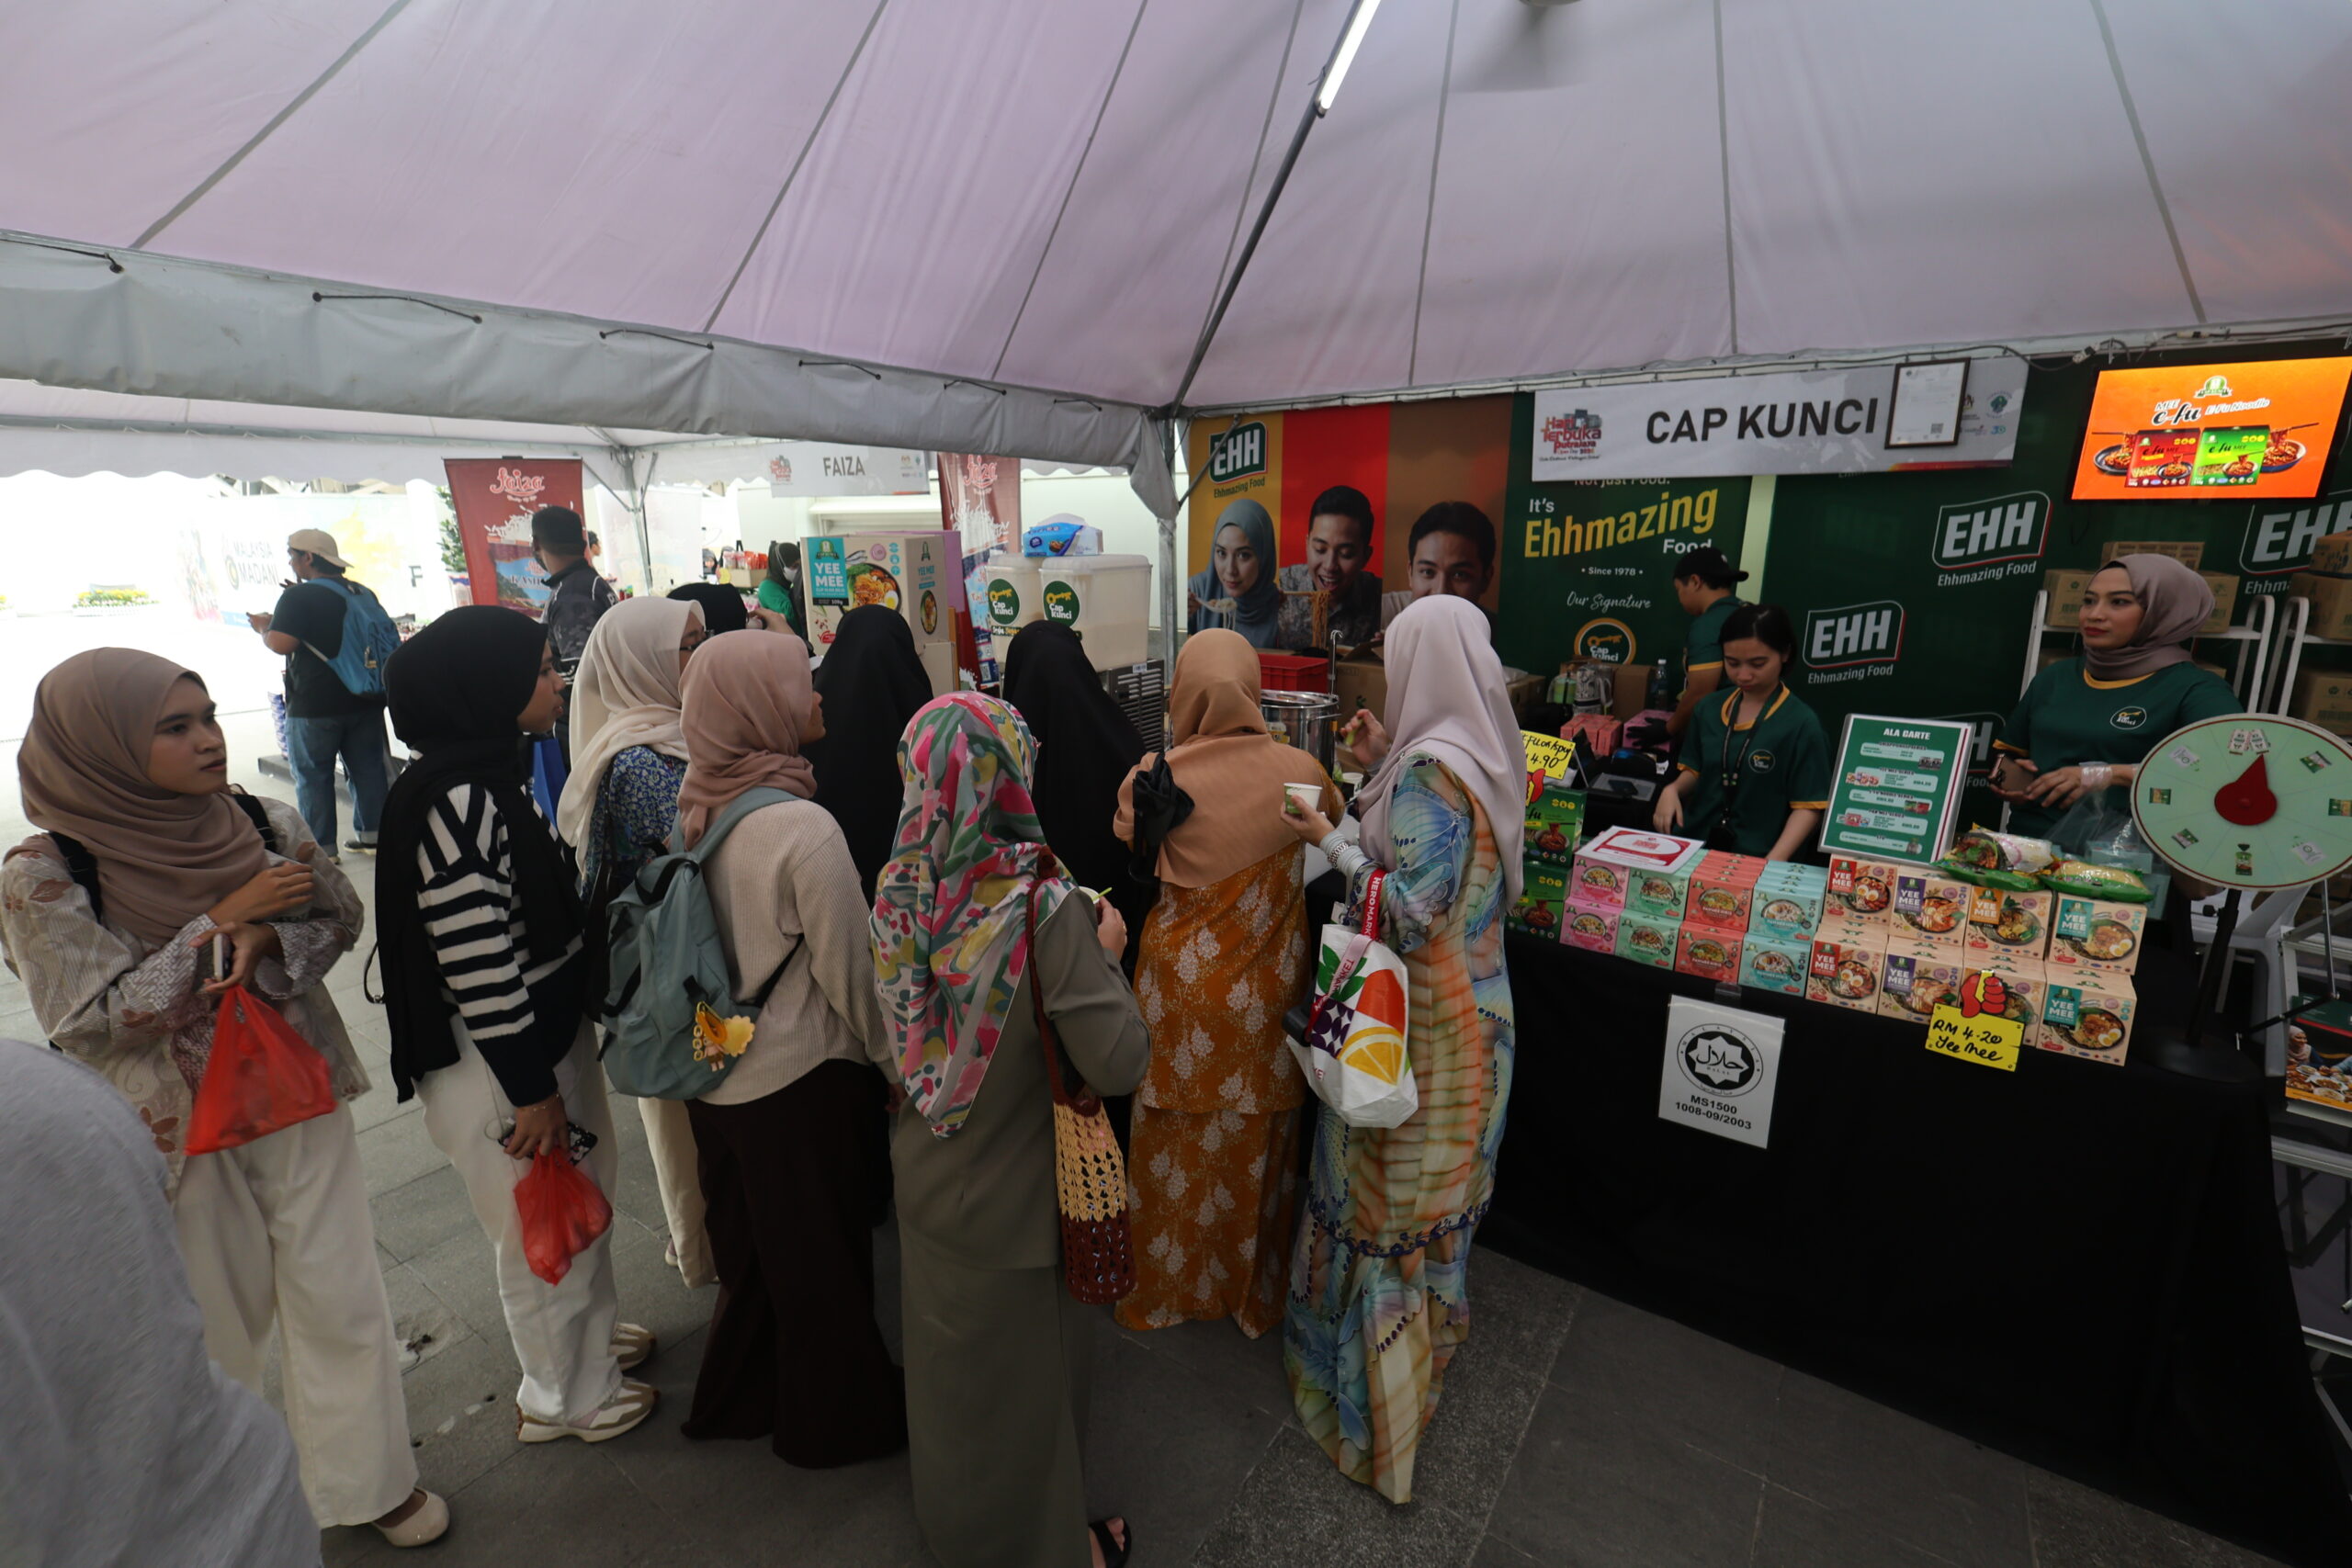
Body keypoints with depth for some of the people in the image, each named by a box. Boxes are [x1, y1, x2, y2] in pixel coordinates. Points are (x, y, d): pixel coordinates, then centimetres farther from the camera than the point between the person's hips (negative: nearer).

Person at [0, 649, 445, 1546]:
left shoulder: (262, 822, -6)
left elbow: (340, 918, 1)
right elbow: (93, 1020, -15)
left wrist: (267, 941, -20)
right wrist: (224, 918, -22)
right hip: (181, 1127, -2)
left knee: (341, 1301, 10)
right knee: (216, 1321, 18)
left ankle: (369, 1480, 30)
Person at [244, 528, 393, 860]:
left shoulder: (298, 597, -12)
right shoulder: (363, 594, 9)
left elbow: (281, 643, -20)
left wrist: (263, 627, 2)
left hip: (314, 707, -6)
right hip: (366, 699, 6)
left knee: (313, 776, 3)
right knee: (367, 768, 11)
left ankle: (322, 848, 5)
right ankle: (371, 833, 17)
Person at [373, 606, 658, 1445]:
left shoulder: (493, 776, 4)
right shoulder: (452, 802, -27)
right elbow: (477, 968, -26)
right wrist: (532, 1091, -18)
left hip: (549, 1028, 9)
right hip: (497, 1061, -9)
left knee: (582, 1196, 25)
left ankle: (592, 1332, 49)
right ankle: (564, 1397, 36)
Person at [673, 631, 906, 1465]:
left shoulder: (695, 809, -4)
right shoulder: (802, 828, -26)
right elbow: (848, 969, -19)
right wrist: (893, 1052, -4)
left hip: (716, 1073, 7)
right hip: (800, 1079, -7)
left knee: (748, 1246, 26)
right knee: (820, 1256, 15)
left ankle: (738, 1396, 48)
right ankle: (837, 1417, 37)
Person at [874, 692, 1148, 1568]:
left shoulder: (899, 892, -13)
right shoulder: (1044, 907, -29)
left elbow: (895, 1034, 3)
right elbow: (1118, 1065, -27)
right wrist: (1106, 958, -12)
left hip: (926, 1183, 5)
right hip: (1015, 1197, -5)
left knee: (948, 1354, 29)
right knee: (1028, 1367, 20)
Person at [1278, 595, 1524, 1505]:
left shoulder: (1430, 769, -26)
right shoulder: (1484, 751, 1)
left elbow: (1410, 912, -28)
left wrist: (1332, 841, -19)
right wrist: (1383, 769, 6)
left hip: (1417, 1024, -9)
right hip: (1472, 1011, 9)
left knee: (1388, 1196, 9)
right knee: (1433, 1189, 27)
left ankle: (1380, 1391, 27)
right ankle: (1435, 1324, 50)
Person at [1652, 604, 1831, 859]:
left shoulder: (1801, 724, -6)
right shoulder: (1710, 708, 8)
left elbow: (1808, 806, -6)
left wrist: (1774, 862, -19)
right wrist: (1673, 790, -3)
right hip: (1695, 846, 3)